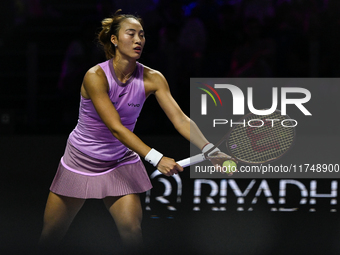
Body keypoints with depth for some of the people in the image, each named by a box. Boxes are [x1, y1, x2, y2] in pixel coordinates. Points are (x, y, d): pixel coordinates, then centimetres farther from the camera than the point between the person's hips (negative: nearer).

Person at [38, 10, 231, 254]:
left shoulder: (152, 78, -12)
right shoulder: (95, 76, -24)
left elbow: (180, 119, -19)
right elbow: (115, 128, -31)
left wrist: (210, 149, -37)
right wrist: (156, 158, -42)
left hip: (121, 161, 2)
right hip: (81, 159, -2)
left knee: (132, 229, -17)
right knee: (50, 235, 6)